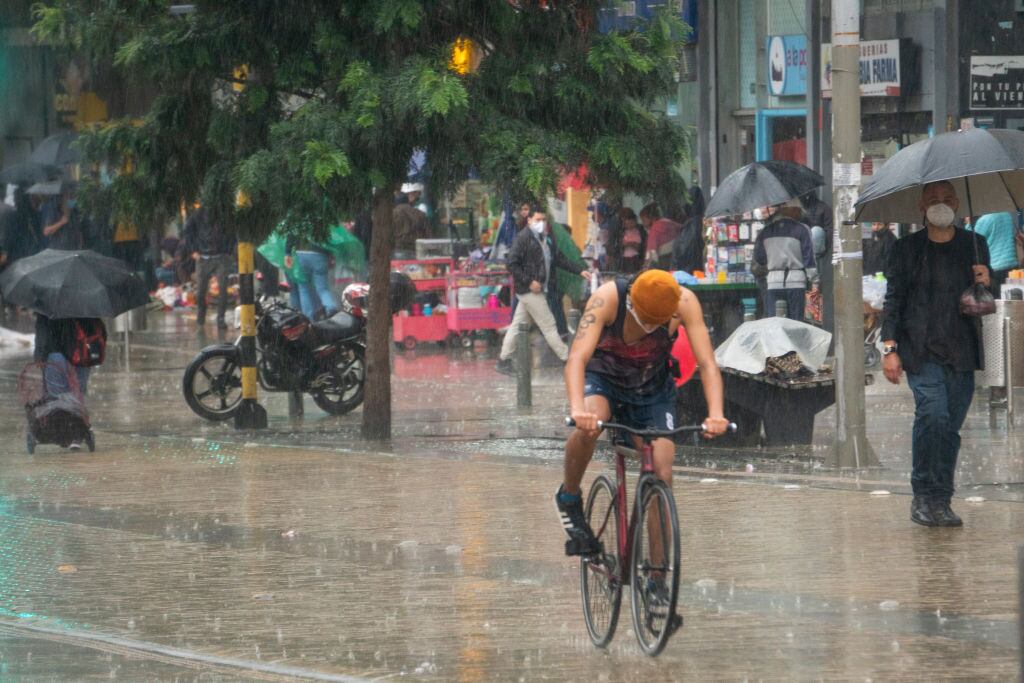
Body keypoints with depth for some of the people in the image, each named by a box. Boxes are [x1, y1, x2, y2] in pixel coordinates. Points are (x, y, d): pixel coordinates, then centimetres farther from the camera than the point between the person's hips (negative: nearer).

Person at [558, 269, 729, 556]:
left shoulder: (684, 303, -27)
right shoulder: (608, 298, -32)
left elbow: (707, 363, -29)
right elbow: (577, 358, -41)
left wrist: (715, 414, -46)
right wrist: (577, 409, -58)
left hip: (653, 391, 2)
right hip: (603, 380, -2)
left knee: (661, 476, -12)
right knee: (588, 425, -35)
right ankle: (569, 498, -9)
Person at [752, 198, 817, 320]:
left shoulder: (766, 231, 5)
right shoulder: (801, 230, -4)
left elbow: (759, 259, 10)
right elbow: (808, 257, -5)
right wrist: (814, 281, -1)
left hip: (773, 281, 2)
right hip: (796, 280, -2)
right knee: (795, 322, 1)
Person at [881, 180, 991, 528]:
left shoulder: (974, 246, 13)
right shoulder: (906, 248, 8)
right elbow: (893, 299, 6)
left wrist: (985, 284, -6)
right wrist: (890, 349, -2)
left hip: (961, 353, 3)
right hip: (921, 352, -3)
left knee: (950, 427, 1)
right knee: (933, 414, -20)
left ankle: (940, 502, 7)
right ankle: (924, 496, -12)